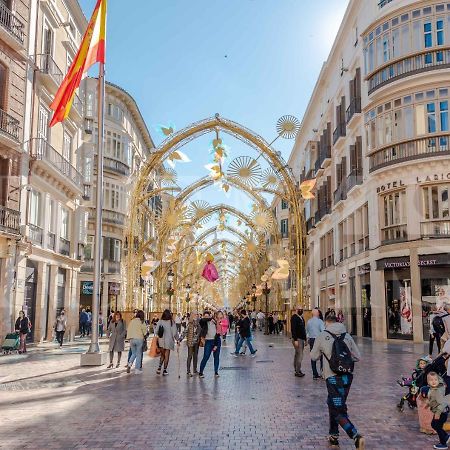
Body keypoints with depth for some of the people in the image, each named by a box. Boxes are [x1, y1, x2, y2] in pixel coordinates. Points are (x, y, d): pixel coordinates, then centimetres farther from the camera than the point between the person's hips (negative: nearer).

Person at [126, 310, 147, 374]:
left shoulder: (132, 321, 5)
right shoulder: (142, 322, -7)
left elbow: (128, 330, 9)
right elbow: (145, 331, -4)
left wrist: (129, 338, 16)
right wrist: (144, 335, 16)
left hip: (131, 339, 4)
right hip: (139, 339, -4)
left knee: (133, 353, 19)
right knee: (139, 355, 6)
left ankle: (129, 364, -3)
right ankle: (137, 369, 7)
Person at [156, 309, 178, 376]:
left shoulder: (160, 322, -5)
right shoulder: (171, 322, -11)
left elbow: (156, 331, -4)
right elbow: (174, 333, -8)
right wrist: (177, 340, 5)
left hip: (161, 341, 2)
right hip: (168, 341, -2)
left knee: (162, 355, 20)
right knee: (166, 356, 10)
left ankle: (159, 367, 7)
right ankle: (164, 370, 12)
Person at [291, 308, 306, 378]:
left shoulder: (301, 318, 16)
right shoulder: (294, 318, -12)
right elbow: (293, 329, -18)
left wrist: (305, 339, 17)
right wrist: (295, 340, -23)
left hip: (302, 339, 9)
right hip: (297, 339, -9)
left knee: (297, 355, 13)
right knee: (300, 355, -10)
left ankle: (296, 370, 18)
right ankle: (297, 371, -6)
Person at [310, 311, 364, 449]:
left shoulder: (322, 337, -3)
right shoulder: (347, 336, 6)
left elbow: (314, 357, 8)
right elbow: (357, 357, 8)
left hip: (333, 377, -5)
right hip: (348, 376, 5)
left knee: (338, 411, -3)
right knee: (333, 404, 23)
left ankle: (356, 436, -22)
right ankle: (334, 435, 29)